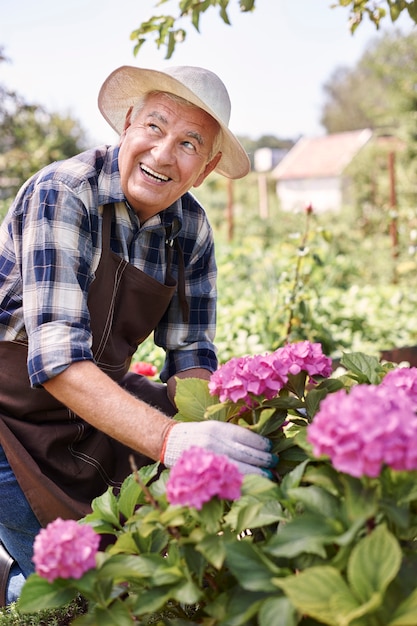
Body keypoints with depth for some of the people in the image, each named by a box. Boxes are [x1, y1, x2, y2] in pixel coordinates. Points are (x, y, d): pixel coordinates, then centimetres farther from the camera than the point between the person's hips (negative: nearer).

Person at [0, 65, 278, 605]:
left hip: (95, 411, 6)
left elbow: (189, 355, -3)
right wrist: (170, 439, -46)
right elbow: (57, 358, -33)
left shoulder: (191, 230, -5)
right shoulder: (62, 195, -24)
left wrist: (205, 427, -24)